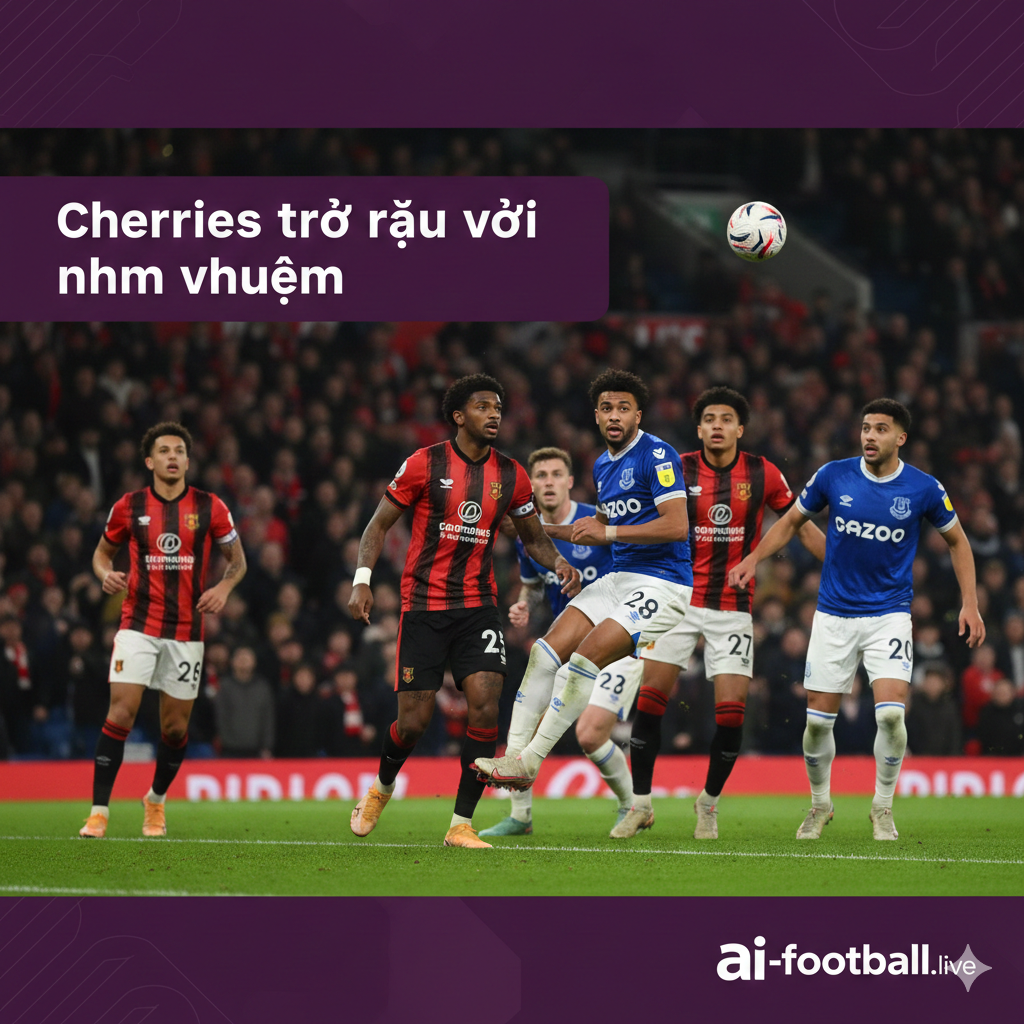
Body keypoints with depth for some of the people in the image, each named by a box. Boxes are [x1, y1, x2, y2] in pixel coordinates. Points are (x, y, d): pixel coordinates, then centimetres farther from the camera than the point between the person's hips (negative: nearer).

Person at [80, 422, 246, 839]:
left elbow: (237, 559, 12)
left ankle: (156, 800, 31)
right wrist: (106, 574, -6)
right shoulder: (129, 507, 1)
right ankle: (99, 811, -12)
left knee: (175, 726, 5)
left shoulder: (210, 508, 1)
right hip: (138, 627, -1)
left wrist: (224, 587, -8)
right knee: (120, 713, -15)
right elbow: (102, 551, 16)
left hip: (186, 631, 1)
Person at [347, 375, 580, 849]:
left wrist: (558, 563, -3)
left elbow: (533, 537, 18)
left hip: (478, 605, 3)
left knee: (485, 706, -16)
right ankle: (382, 787, 31)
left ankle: (462, 824, -7)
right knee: (413, 721, -4)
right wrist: (362, 581, -12)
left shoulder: (511, 476, 5)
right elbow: (379, 524, 1)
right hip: (423, 607, -2)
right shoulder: (425, 464, -5)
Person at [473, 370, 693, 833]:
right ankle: (516, 756, -5)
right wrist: (544, 529, 19)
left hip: (663, 582, -9)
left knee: (586, 659, -20)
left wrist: (608, 532, -18)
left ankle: (529, 761, -14)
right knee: (546, 651, -4)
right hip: (619, 579, 9)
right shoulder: (602, 465, 14)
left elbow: (678, 525, -21)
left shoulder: (657, 456, -13)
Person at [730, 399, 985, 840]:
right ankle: (819, 804, 24)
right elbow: (792, 520, 10)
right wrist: (753, 558, -3)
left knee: (891, 712, -17)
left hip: (889, 614, -1)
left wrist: (970, 603, 2)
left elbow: (956, 539, 8)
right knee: (818, 719, 0)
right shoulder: (833, 476, -5)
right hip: (834, 616, 1)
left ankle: (882, 808, 4)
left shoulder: (923, 488, -7)